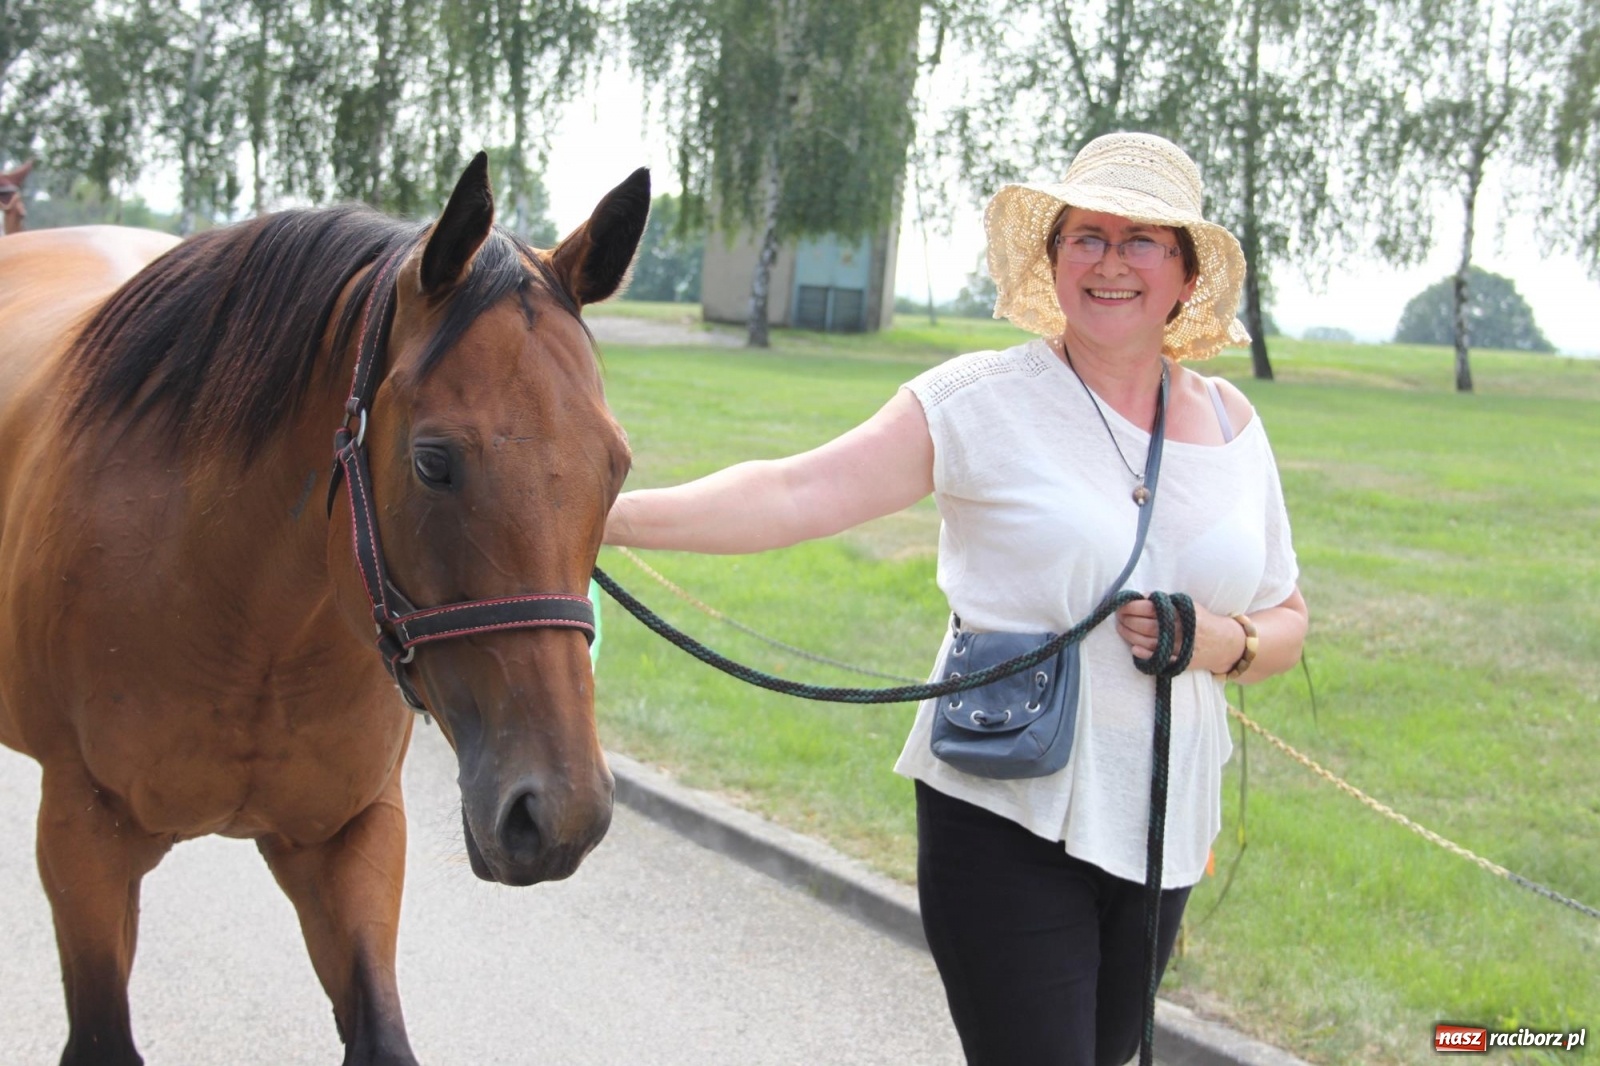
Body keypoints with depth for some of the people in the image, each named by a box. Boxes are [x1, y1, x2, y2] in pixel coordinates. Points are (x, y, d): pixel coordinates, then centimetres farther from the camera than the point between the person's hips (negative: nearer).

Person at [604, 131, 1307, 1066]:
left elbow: (1288, 626, 13)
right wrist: (613, 515, -28)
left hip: (1162, 830, 5)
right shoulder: (981, 403, -8)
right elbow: (800, 494, -17)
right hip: (1006, 821, -5)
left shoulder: (1232, 426, 7)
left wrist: (1225, 642, -10)